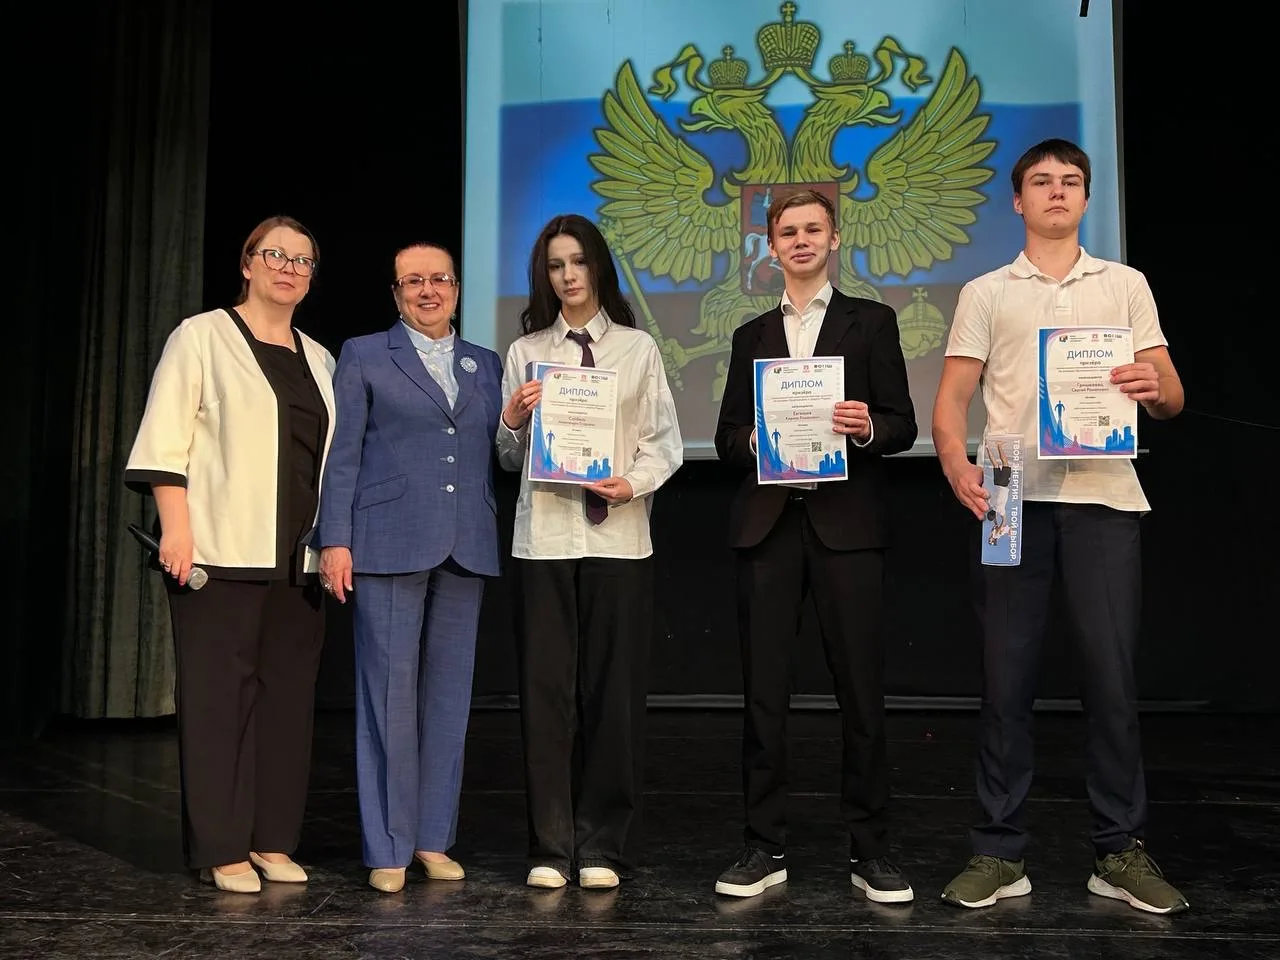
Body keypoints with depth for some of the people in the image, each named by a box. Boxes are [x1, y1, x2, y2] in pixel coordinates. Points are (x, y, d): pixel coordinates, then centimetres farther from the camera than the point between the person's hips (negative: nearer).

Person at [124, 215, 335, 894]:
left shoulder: (318, 359, 18)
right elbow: (165, 440, -5)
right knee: (219, 693, -2)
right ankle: (221, 849, 6)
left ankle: (273, 841, 16)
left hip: (297, 556, 6)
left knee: (288, 692, 6)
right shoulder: (202, 336, 2)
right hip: (222, 551, -5)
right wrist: (176, 527, -14)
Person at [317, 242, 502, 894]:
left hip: (466, 549, 4)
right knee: (389, 694, -3)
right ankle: (387, 849, 7)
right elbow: (341, 454, 1)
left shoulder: (486, 365, 17)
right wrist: (335, 541, -5)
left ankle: (434, 838, 17)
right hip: (388, 546, -3)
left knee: (449, 694, 7)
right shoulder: (363, 357, 7)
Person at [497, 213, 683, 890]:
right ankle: (550, 848, 12)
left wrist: (633, 484, -12)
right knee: (546, 689, 1)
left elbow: (665, 440, 5)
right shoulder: (525, 352, 11)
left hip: (619, 535, 0)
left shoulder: (638, 349, 9)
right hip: (544, 535, 1)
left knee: (614, 690, 1)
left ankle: (602, 848, 13)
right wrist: (511, 421, -7)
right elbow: (509, 457, 13)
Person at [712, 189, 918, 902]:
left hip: (847, 522, -2)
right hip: (768, 522, 3)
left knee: (861, 688, -2)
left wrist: (866, 429, -16)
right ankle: (766, 847, 11)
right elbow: (727, 435, 15)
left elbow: (904, 425, 5)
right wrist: (753, 440, -7)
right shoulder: (753, 335, 19)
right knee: (764, 689, 3)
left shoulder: (872, 322, 11)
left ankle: (871, 849, 9)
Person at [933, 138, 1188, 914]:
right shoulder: (985, 294, 13)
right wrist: (956, 461, -15)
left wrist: (1154, 388, -16)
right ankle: (1000, 852, 10)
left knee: (1112, 674, -1)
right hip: (1013, 495, 0)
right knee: (1007, 676, 2)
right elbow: (953, 395, 5)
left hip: (1102, 494, 0)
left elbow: (1172, 396, 8)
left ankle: (1122, 852, 12)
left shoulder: (1126, 285, 14)